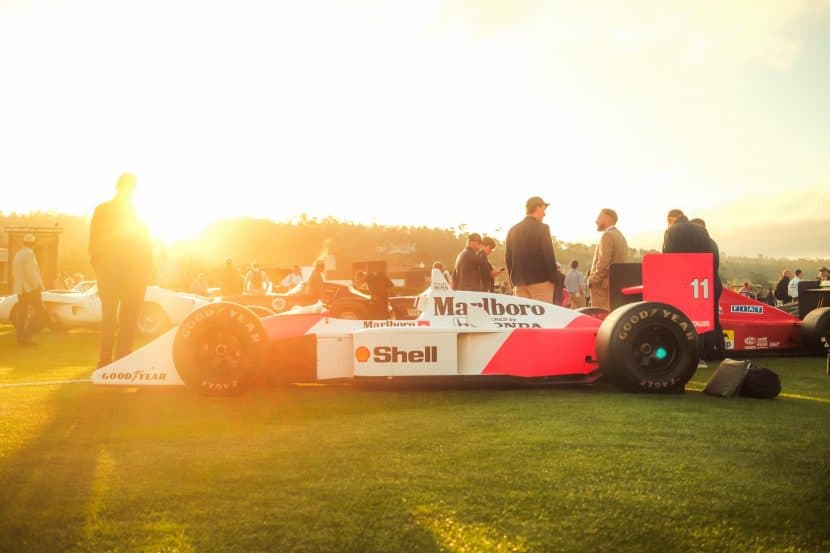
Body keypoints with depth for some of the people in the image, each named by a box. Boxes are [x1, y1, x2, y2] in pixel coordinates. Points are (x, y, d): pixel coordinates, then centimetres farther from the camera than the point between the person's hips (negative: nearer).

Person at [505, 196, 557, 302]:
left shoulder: (513, 230, 11)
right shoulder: (542, 228, -5)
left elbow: (508, 258, 12)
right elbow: (549, 255, -9)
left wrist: (513, 281, 15)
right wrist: (552, 279, -3)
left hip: (519, 282, 5)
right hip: (540, 281, -5)